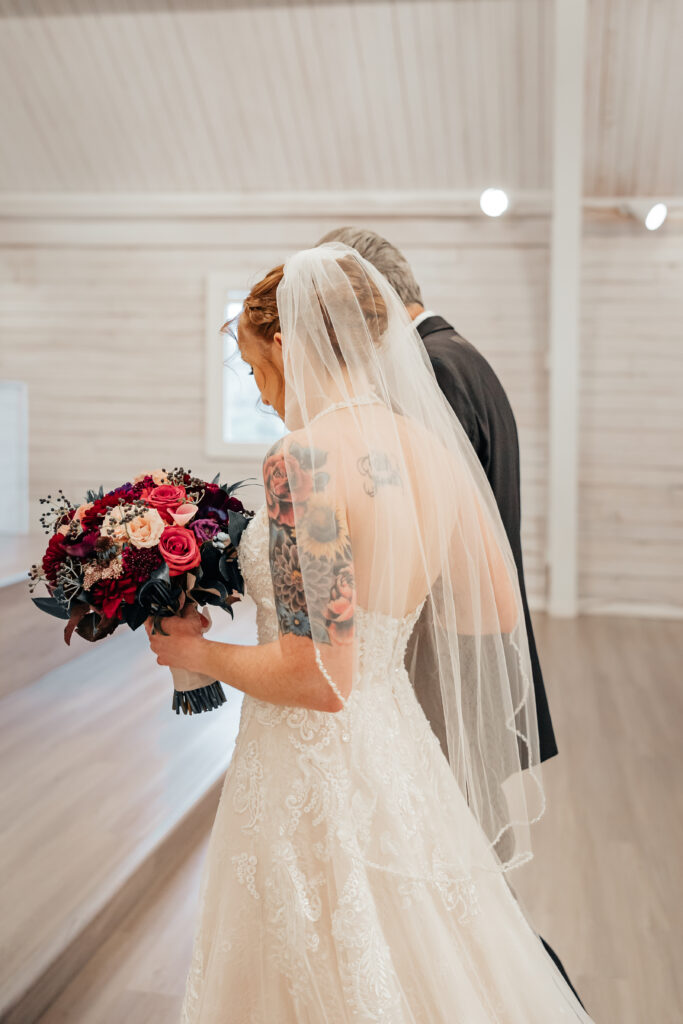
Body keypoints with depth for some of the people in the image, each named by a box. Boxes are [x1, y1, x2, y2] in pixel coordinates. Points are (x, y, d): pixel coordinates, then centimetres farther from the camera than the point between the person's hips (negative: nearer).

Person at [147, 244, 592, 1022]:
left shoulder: (306, 458, -22)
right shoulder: (433, 447, 1)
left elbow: (319, 677, -24)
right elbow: (498, 611, 11)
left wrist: (199, 654, -9)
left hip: (312, 773, -7)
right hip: (397, 747, 7)